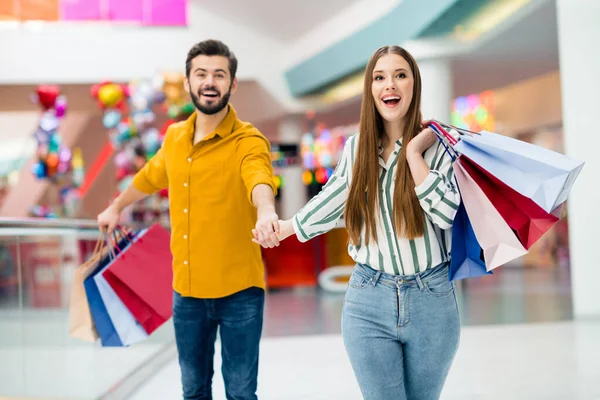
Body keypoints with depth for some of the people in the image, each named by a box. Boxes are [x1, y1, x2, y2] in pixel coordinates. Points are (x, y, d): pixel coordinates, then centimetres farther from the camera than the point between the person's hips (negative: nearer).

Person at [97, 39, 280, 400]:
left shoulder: (248, 141, -13)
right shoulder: (175, 137, 5)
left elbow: (259, 176, -36)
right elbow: (150, 176, 26)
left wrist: (266, 211, -58)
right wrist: (116, 208, 41)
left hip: (239, 292, -5)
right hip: (187, 291, 5)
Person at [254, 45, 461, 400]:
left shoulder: (438, 143, -5)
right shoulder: (355, 148, 3)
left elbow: (447, 214, -18)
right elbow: (333, 197, 18)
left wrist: (413, 152, -17)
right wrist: (287, 228, 27)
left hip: (432, 300, -1)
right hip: (369, 302, 1)